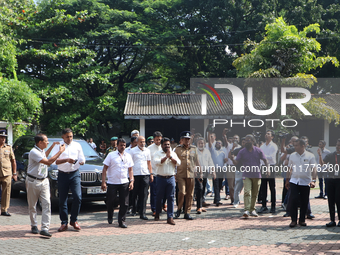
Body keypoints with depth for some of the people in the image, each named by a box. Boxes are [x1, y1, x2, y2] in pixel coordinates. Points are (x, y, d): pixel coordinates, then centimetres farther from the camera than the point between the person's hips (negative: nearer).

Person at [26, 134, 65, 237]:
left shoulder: (41, 150, 11)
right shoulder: (34, 152, -18)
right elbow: (48, 162, -25)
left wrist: (52, 146, 29)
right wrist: (60, 152, -19)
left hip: (44, 181, 7)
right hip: (33, 181, -7)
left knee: (46, 204, -8)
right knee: (32, 205, 7)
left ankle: (45, 228, -12)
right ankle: (34, 226, 24)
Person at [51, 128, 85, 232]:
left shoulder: (77, 145, 13)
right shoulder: (58, 146, 4)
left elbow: (82, 160, 13)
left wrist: (79, 162, -11)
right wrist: (66, 160, -23)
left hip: (75, 174, 1)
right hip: (62, 175, -1)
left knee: (78, 197, -11)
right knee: (62, 200, 2)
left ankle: (73, 220, 5)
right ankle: (64, 223, 12)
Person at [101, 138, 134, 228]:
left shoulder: (128, 156, 11)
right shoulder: (111, 155, 0)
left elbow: (130, 170, 15)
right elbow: (105, 168, -2)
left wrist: (131, 181, 3)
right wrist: (103, 182, -9)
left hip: (124, 183, 3)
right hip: (112, 183, -2)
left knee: (124, 203, -1)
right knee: (110, 202, 6)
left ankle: (121, 221, 8)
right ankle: (110, 218, 30)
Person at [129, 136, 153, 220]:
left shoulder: (147, 151, 13)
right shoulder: (133, 151, 2)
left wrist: (151, 174, 12)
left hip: (145, 175, 2)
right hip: (135, 174, -2)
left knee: (144, 195, -3)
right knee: (134, 194, 6)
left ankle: (142, 213, -3)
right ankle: (133, 210, 24)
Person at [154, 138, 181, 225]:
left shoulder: (173, 154, 13)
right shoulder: (157, 153, 3)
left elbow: (178, 163, 0)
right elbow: (157, 162, -15)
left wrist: (170, 157, -9)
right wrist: (166, 156, -13)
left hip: (171, 178, 2)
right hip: (161, 178, -2)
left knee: (171, 198, -3)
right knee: (159, 197, 6)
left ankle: (170, 217, -2)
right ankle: (157, 214, 26)